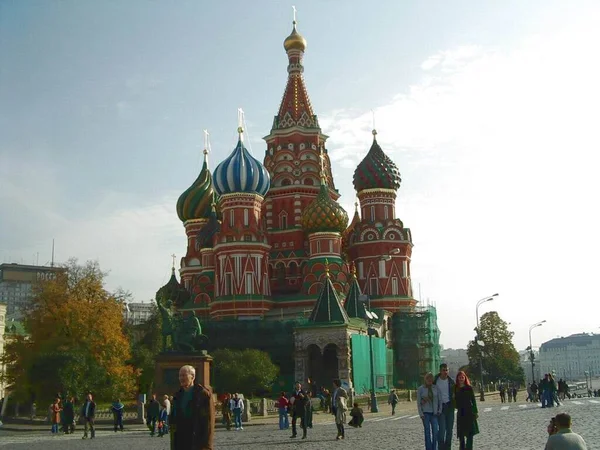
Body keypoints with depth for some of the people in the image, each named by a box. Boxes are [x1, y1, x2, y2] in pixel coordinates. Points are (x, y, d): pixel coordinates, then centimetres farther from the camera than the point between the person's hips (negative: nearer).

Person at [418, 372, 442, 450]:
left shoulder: (436, 388, 3)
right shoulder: (420, 389, 0)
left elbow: (440, 400, 9)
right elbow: (418, 403, 1)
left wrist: (439, 411, 1)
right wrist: (421, 414, -4)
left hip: (434, 413, 1)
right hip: (426, 413, -1)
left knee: (436, 432, -4)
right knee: (427, 432, 0)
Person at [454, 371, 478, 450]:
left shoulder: (469, 388, 0)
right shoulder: (456, 389, 4)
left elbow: (473, 400, 2)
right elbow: (456, 401, 10)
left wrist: (475, 411, 0)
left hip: (469, 411, -2)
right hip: (460, 412, 2)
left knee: (470, 432, -5)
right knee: (461, 433, 6)